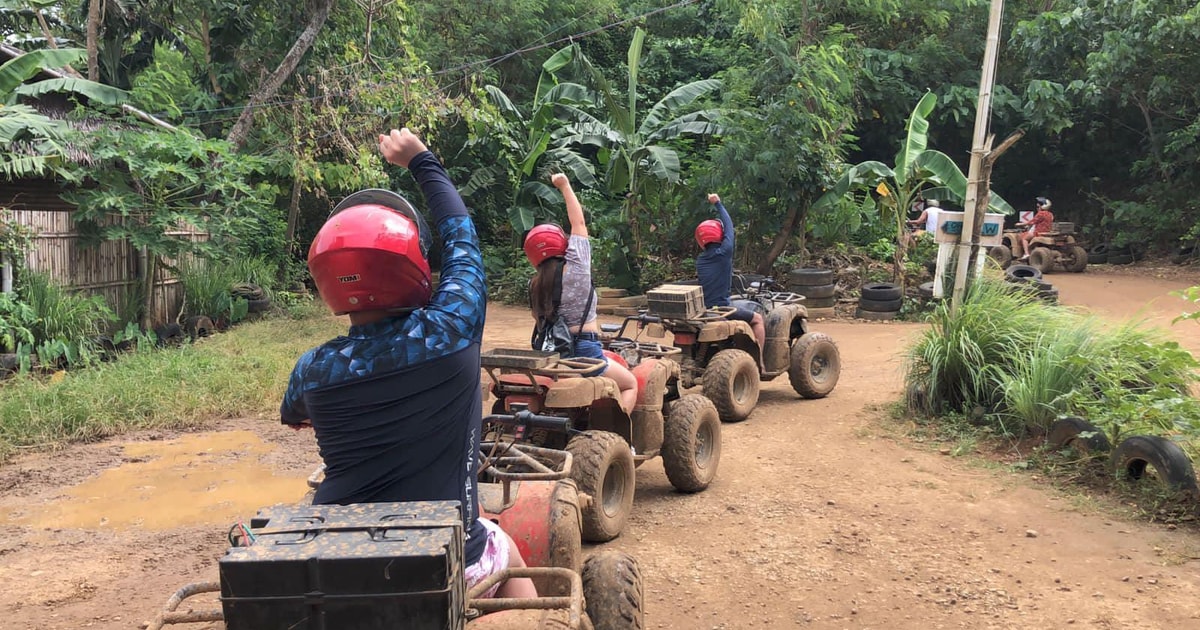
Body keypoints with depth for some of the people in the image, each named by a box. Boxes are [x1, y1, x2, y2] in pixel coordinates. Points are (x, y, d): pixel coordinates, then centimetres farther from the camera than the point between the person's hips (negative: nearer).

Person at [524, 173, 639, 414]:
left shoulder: (534, 285, 3)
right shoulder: (576, 269, -11)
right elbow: (579, 222, -2)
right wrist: (565, 185, 7)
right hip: (584, 351, -5)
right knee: (630, 384, 15)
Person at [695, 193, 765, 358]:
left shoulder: (700, 260, 5)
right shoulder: (724, 253, -11)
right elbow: (729, 225, 2)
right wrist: (718, 204, 14)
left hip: (702, 312, 6)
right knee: (757, 319, 12)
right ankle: (759, 360, 9)